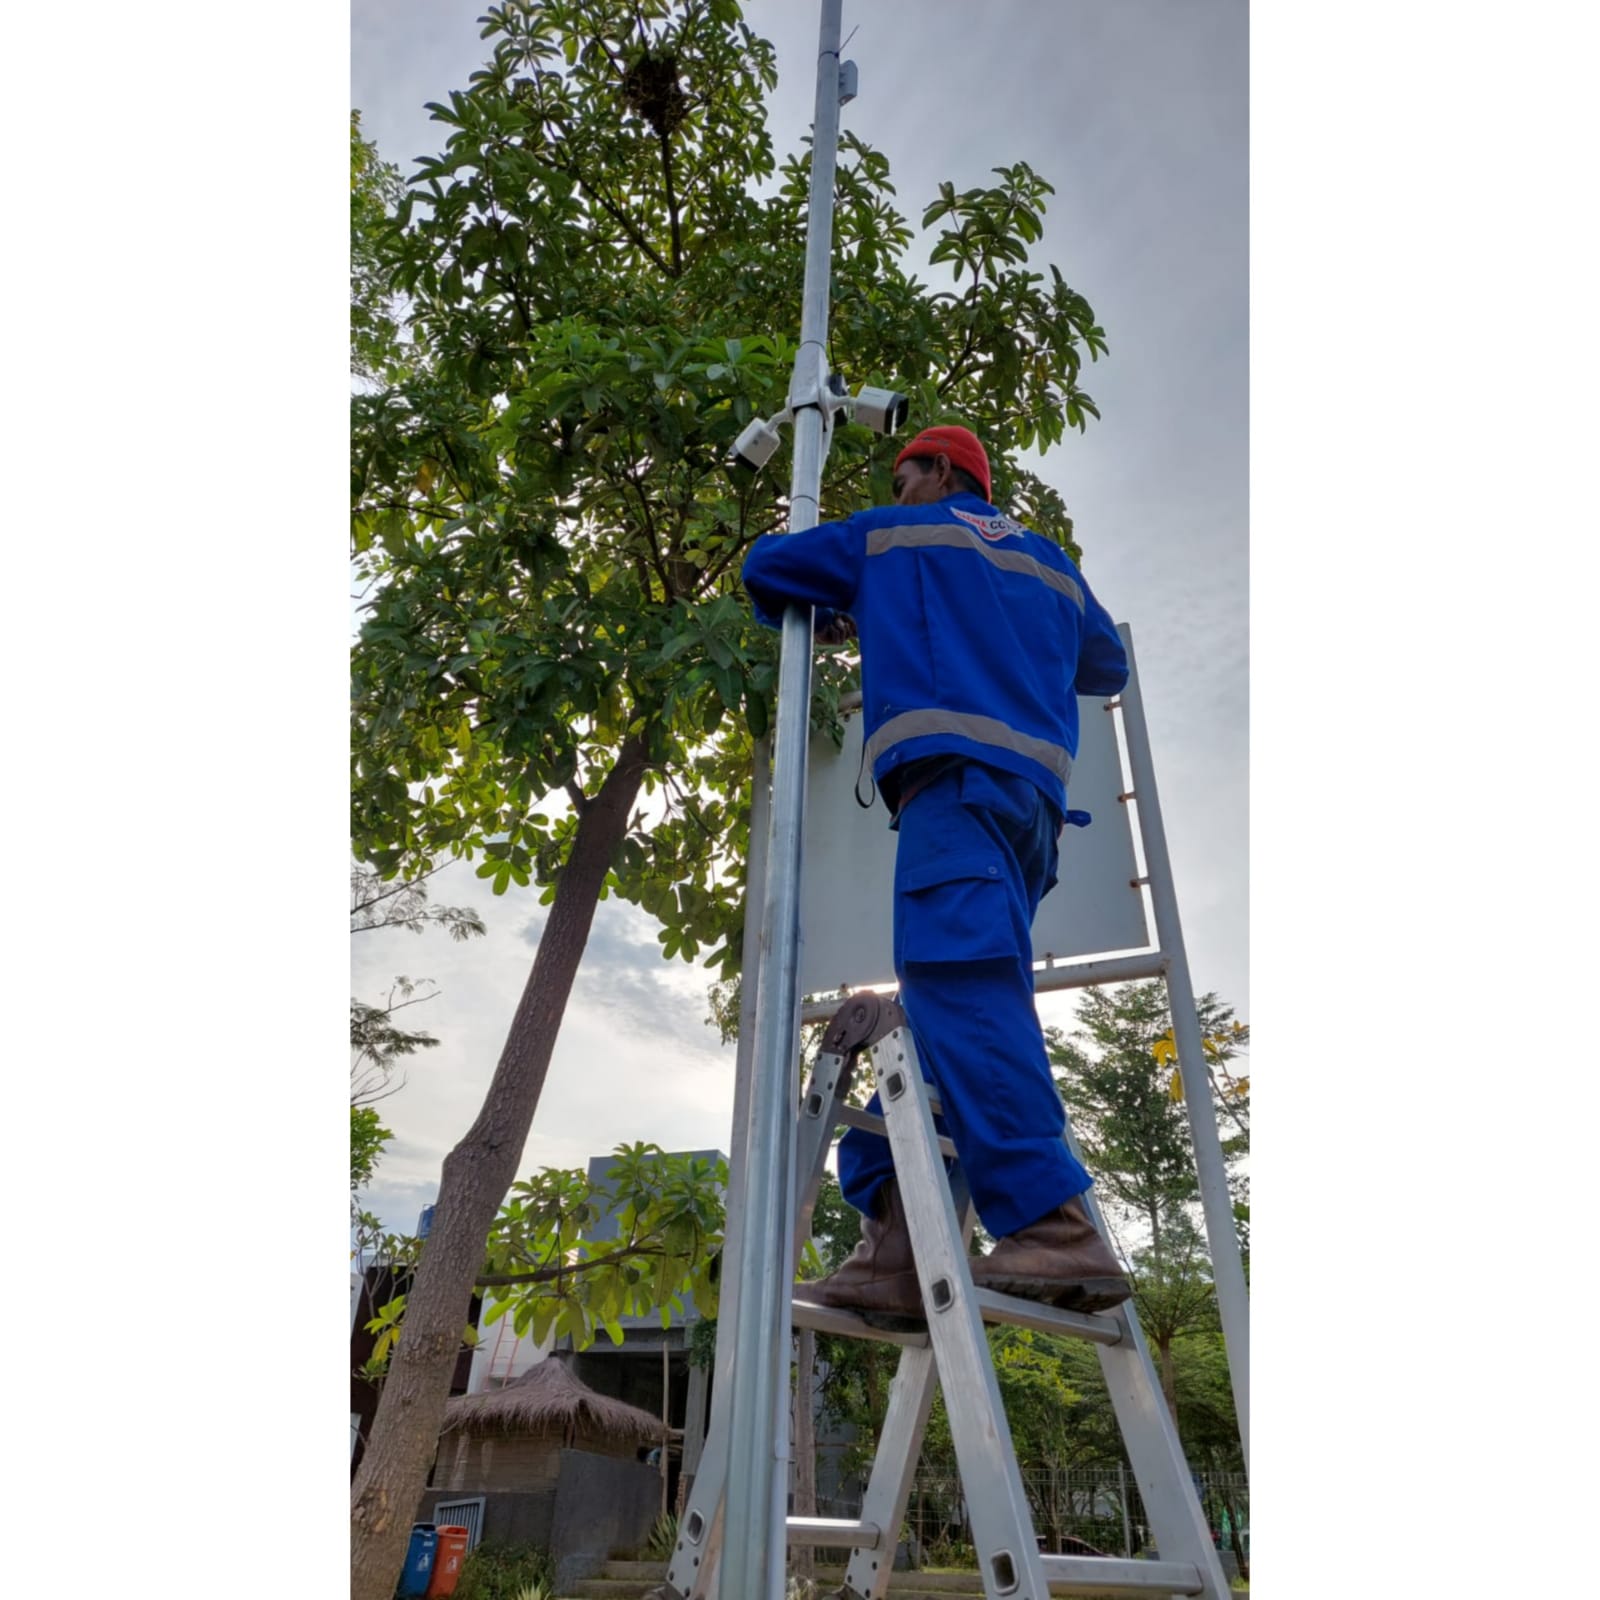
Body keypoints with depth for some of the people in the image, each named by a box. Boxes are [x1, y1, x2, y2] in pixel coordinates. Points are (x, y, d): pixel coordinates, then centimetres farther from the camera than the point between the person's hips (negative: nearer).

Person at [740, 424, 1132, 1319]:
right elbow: (1107, 667, 41)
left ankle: (1056, 1228, -31)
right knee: (939, 1015, -1)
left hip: (953, 773, -6)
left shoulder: (896, 536, 18)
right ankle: (898, 1246, -7)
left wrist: (831, 618, 42)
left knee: (962, 994, -20)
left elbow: (765, 566, 25)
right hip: (1037, 792, 7)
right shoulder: (1051, 564, 31)